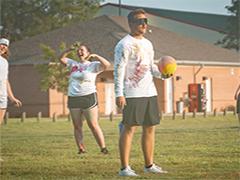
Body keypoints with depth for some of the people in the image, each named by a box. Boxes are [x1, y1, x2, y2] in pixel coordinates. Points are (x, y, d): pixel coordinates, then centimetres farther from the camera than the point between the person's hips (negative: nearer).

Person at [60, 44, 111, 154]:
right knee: (77, 126, 3)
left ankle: (103, 148, -7)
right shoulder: (73, 64, 17)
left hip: (89, 97, -5)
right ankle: (81, 149, 5)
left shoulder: (93, 65, 2)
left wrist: (96, 56, -12)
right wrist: (70, 49, 5)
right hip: (73, 98, 5)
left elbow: (107, 65, -12)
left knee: (93, 125, -8)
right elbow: (62, 58, 15)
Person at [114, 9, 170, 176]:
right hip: (132, 94, -8)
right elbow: (119, 70, -13)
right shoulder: (124, 45, -8)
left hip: (150, 92, 8)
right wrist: (119, 94, -20)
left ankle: (149, 165, 19)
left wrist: (162, 74, 4)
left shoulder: (147, 44, 17)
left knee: (150, 128, 10)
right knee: (129, 128, -8)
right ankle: (124, 168, -6)